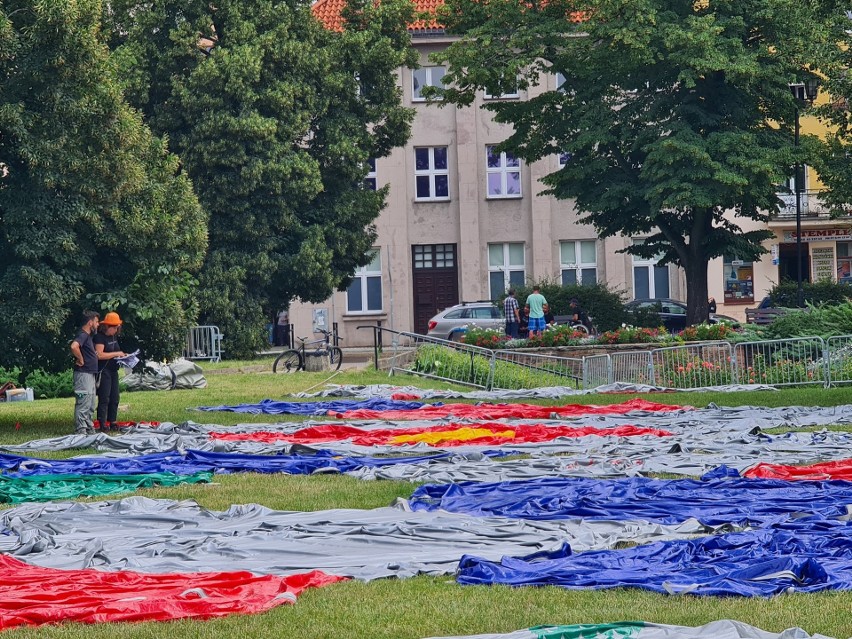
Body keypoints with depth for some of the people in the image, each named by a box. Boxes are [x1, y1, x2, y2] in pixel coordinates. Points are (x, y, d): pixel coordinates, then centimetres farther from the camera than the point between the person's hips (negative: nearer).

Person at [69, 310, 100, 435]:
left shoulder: (88, 336, 16)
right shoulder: (82, 335, -14)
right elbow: (74, 346, -34)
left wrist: (93, 355, 16)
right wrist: (81, 360, -21)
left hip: (90, 374, 10)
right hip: (83, 374, -10)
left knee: (90, 406, 16)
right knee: (83, 405, -9)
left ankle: (90, 430, 23)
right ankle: (81, 432, -9)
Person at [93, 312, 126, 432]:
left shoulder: (114, 337, 16)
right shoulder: (99, 337, -12)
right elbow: (99, 355, -22)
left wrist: (122, 355, 10)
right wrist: (116, 354, -17)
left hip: (113, 370, 9)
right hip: (103, 371, -9)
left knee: (114, 398, 9)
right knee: (104, 398, -8)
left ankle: (112, 423, 14)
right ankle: (102, 424, -6)